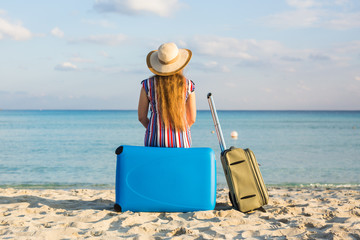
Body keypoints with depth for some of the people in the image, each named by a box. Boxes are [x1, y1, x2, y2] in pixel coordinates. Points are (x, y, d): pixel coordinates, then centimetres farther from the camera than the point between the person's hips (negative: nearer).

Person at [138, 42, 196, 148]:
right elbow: (191, 119, 6)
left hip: (154, 140, 0)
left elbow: (141, 117, 7)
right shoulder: (188, 85, 1)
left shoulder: (148, 84, 1)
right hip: (181, 141, 0)